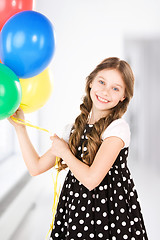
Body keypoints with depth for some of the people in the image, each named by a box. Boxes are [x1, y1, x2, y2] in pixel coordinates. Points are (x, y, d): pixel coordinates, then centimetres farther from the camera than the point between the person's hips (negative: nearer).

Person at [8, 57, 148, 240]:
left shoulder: (118, 127, -14)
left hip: (110, 214, -5)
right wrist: (19, 126, 6)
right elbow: (36, 167, 5)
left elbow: (91, 179, -22)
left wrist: (64, 151, -8)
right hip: (75, 211, 5)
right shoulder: (74, 129, 5)